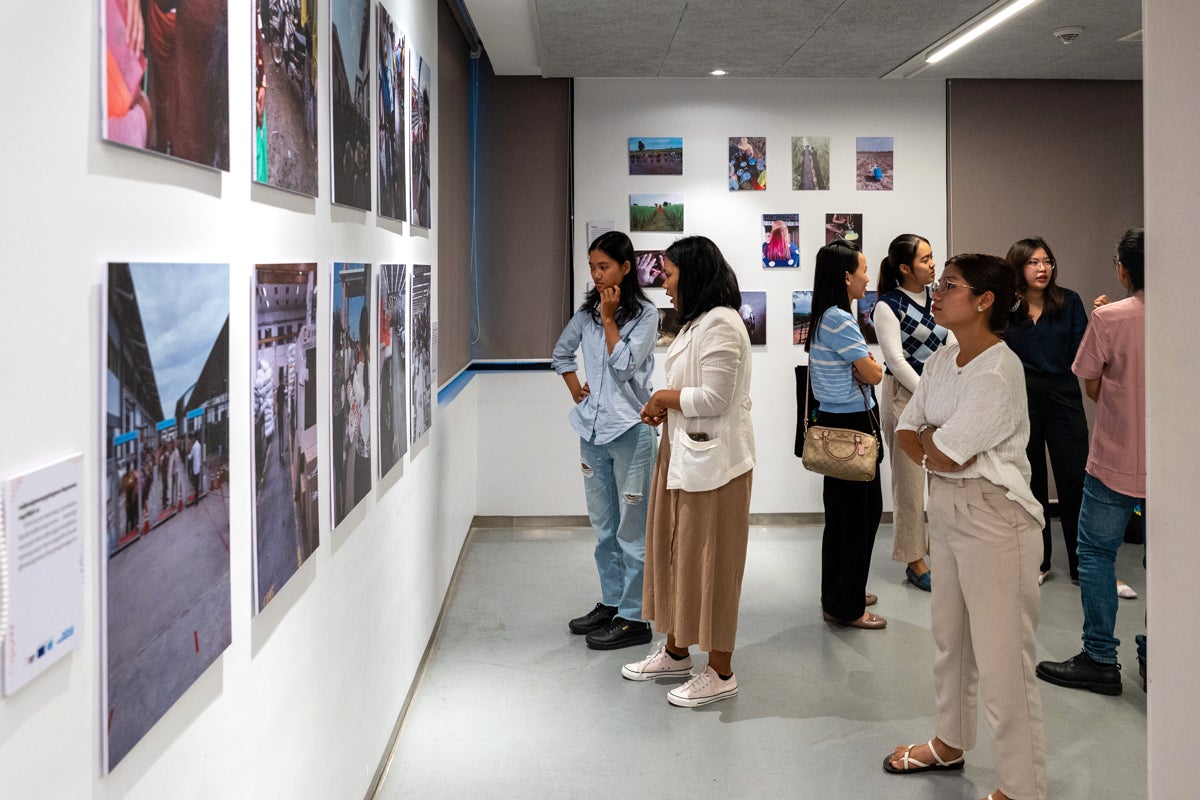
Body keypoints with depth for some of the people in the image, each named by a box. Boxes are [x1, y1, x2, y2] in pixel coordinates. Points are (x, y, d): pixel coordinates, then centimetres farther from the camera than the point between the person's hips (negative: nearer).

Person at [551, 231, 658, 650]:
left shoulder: (644, 313, -7)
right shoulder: (587, 311, 9)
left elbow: (625, 364, -16)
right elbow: (562, 351, 23)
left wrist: (609, 318, -11)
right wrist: (574, 387, 10)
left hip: (629, 430, -6)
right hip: (592, 428, 6)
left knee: (631, 528, -1)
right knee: (603, 526, 16)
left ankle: (634, 617, 5)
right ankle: (611, 602, 29)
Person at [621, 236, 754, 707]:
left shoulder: (721, 324, -18)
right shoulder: (697, 322, 15)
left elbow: (714, 398, -24)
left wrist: (665, 397, -10)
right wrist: (664, 408, 4)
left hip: (711, 461, -10)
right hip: (684, 453, 10)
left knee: (708, 561, -1)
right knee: (676, 552, 17)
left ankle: (720, 673, 11)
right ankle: (676, 651, 32)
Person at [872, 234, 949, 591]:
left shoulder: (936, 299, 10)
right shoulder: (888, 306, -8)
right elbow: (896, 360, -13)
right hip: (906, 397, -6)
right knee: (910, 482, 1)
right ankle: (914, 561, 11)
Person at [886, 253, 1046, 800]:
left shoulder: (999, 372, -20)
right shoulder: (942, 361, 8)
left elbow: (945, 454, -21)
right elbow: (906, 433, 7)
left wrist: (928, 439, 0)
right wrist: (936, 448, -12)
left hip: (992, 519, -9)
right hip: (944, 509, 9)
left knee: (1001, 656, -3)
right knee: (948, 637, 22)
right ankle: (950, 742, 41)